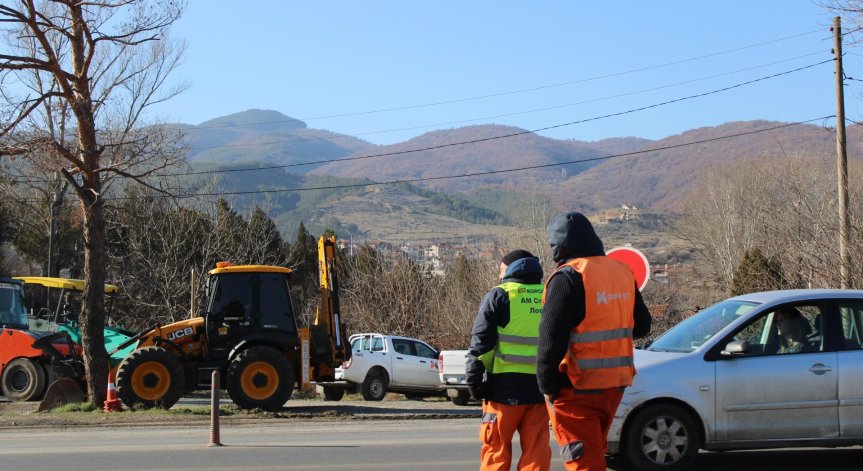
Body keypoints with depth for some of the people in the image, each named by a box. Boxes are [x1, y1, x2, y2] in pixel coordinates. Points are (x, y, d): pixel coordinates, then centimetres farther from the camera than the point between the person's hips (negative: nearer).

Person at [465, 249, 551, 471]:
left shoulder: (499, 296, -1)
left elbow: (481, 341, -5)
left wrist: (473, 378, 0)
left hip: (505, 386, -4)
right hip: (541, 386, 4)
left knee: (496, 448, 5)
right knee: (536, 449, 6)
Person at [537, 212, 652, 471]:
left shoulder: (567, 277, -15)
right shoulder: (622, 272, 8)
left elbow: (550, 338, -18)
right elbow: (642, 326, 18)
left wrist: (547, 386, -9)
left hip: (577, 389, -7)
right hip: (616, 383, 7)